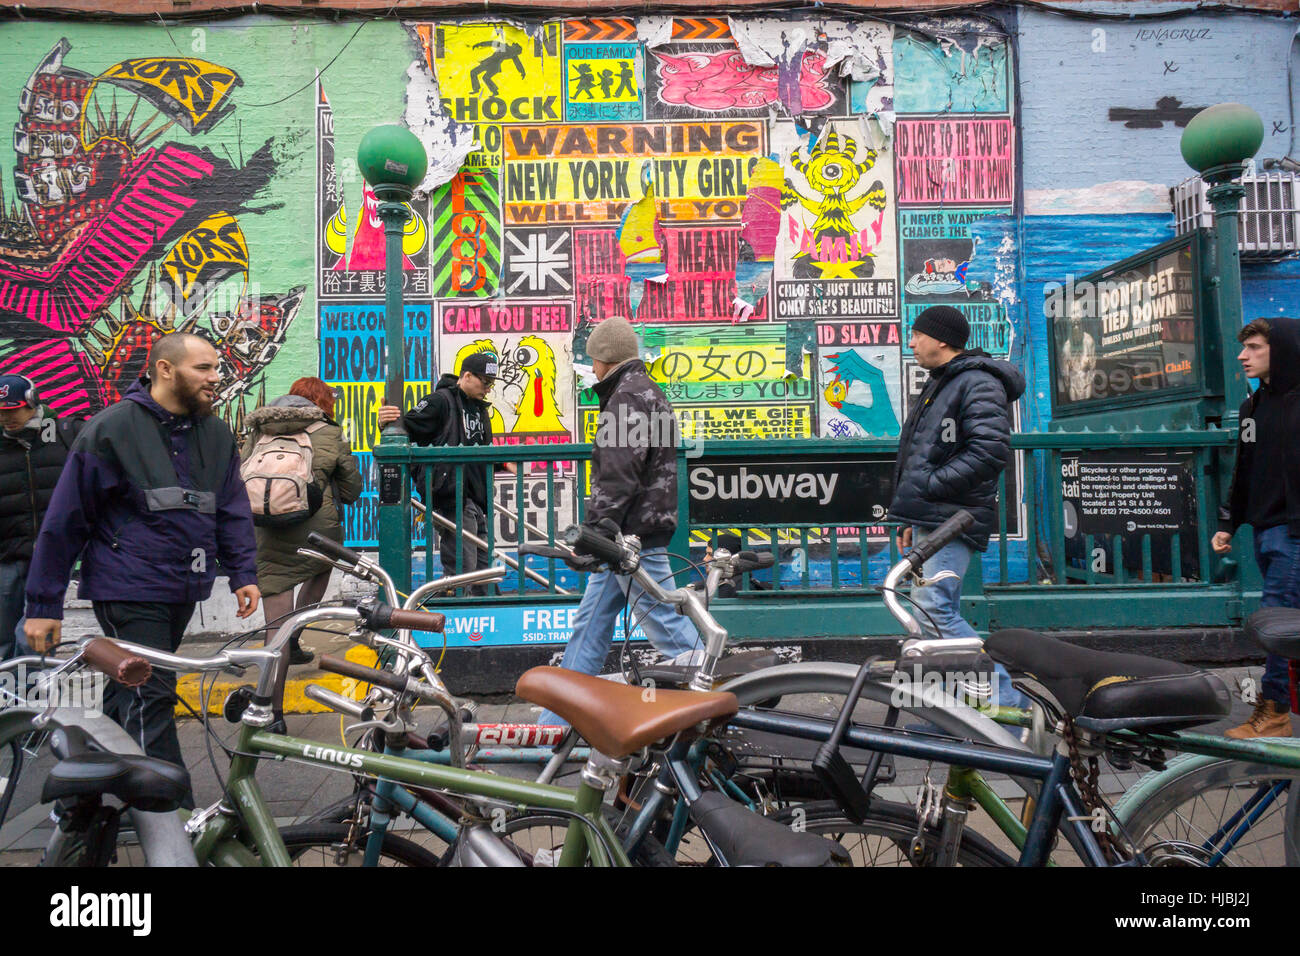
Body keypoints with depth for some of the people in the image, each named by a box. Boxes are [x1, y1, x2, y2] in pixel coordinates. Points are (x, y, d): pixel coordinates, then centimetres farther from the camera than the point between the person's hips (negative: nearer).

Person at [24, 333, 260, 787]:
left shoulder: (217, 434, 8)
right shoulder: (111, 429, -8)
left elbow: (233, 509, 15)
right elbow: (64, 520, -5)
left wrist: (243, 573, 3)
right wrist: (43, 604, -4)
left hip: (183, 591, 6)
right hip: (129, 591, -6)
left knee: (130, 691, 20)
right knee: (151, 698, -10)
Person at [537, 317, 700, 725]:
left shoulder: (628, 397, -13)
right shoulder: (649, 393, 20)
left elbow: (618, 476, -22)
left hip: (633, 536, -11)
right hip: (629, 536, 11)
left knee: (665, 624, -6)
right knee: (589, 627, 12)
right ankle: (556, 725, 18)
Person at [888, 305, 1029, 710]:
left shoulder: (979, 383, -9)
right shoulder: (941, 384, 24)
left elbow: (991, 450, -22)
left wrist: (929, 486, -21)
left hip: (953, 519, -11)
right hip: (933, 518, 11)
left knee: (932, 608, -18)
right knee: (940, 611, 13)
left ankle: (1006, 700, -12)